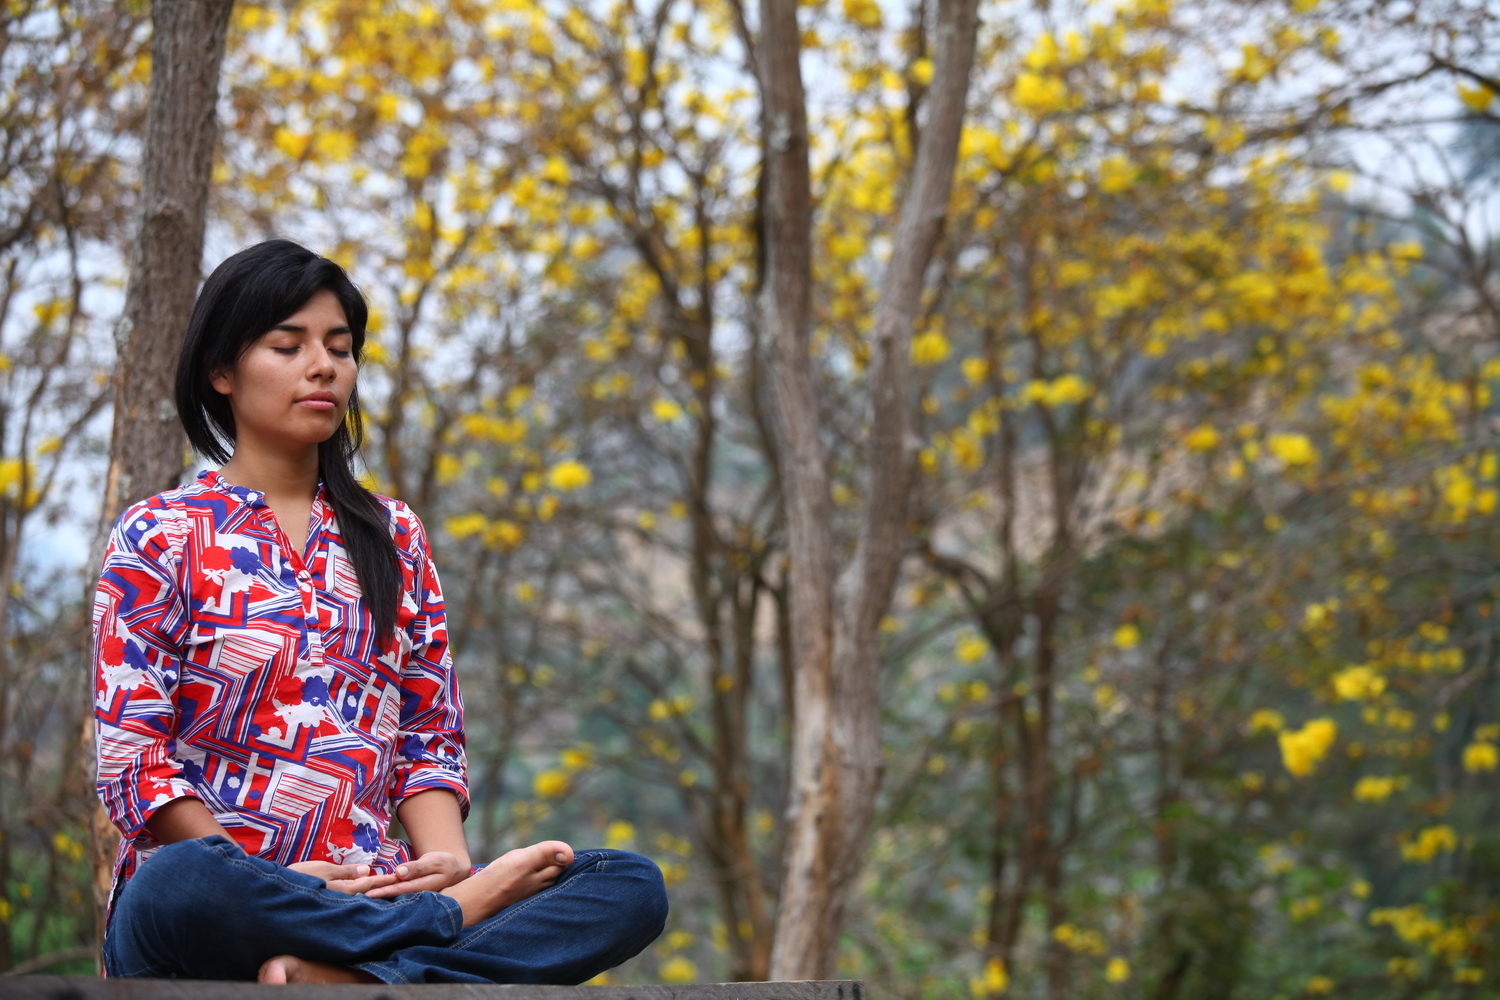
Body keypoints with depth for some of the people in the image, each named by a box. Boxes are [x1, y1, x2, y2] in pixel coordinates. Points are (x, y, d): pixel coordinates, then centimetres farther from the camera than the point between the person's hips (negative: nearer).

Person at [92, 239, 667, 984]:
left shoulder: (394, 539, 19)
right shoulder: (161, 535, 5)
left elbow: (430, 741, 15)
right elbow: (133, 763, -4)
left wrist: (444, 861, -9)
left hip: (370, 900, 4)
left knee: (634, 887, -18)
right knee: (178, 883, -41)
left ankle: (336, 976, -34)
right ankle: (461, 917, -22)